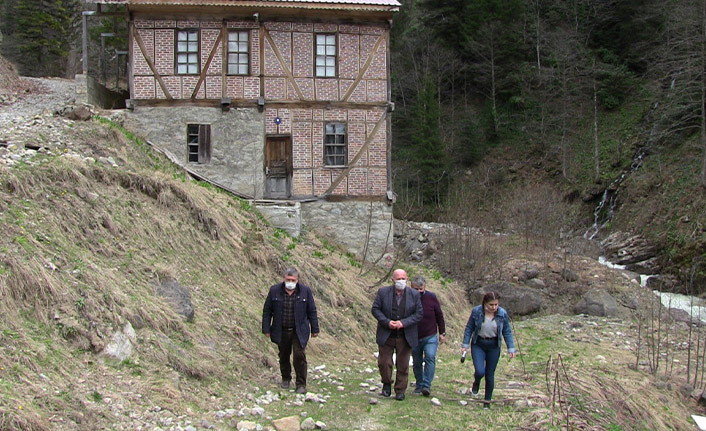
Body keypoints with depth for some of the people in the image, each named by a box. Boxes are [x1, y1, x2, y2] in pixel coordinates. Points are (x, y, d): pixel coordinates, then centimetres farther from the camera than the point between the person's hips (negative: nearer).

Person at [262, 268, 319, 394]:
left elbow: (312, 311, 3)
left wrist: (314, 329, 4)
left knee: (300, 356, -9)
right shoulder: (275, 291, -4)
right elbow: (267, 310, 2)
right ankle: (285, 379, 34)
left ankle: (301, 384, 1)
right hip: (281, 331, 2)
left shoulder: (305, 291, -3)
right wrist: (266, 329, -1)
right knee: (284, 356, 13)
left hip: (299, 331, -1)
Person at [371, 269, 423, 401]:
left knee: (403, 365, 6)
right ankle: (387, 384, 27)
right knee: (384, 362, 2)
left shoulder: (414, 294, -1)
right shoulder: (383, 292, -3)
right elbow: (375, 309, -2)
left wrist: (403, 323, -16)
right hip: (386, 335, 0)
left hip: (405, 337, 0)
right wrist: (387, 322, -17)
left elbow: (419, 314, -3)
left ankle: (400, 391, 19)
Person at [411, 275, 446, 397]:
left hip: (430, 337, -1)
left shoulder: (431, 298, -6)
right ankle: (419, 385, 26)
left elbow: (439, 316, 5)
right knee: (417, 363, 10)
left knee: (430, 358, -19)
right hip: (414, 338, 1)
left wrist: (442, 333, 6)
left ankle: (427, 385, -18)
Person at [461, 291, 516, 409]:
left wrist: (511, 348, -4)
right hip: (478, 345, -1)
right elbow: (469, 328, -3)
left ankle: (487, 401, 22)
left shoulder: (502, 314, -9)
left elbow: (507, 332, 1)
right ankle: (476, 383, 21)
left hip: (494, 346, 1)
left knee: (490, 375, 5)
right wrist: (465, 345, -5)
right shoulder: (476, 311, -12)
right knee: (480, 371, -17)